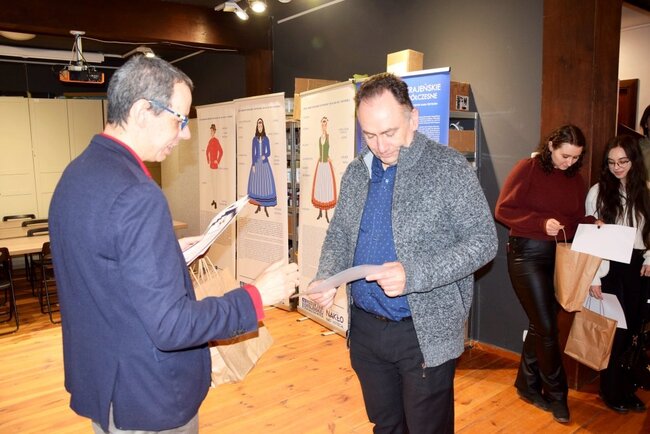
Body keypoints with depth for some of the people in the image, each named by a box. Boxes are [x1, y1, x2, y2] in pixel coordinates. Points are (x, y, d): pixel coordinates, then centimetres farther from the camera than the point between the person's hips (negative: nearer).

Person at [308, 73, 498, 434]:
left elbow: (483, 240, -14)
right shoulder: (355, 172, 5)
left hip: (425, 332, -5)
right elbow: (339, 234, 11)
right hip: (364, 327, 5)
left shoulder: (449, 167, -12)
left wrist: (413, 275, -26)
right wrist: (326, 277, -10)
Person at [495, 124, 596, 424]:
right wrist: (542, 222, -20)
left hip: (559, 256, 6)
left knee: (540, 324, 13)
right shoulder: (528, 169, -8)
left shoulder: (575, 179, 10)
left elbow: (577, 219, 15)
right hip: (527, 253, -6)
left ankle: (527, 385, 30)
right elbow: (503, 210, -11)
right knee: (546, 326, -3)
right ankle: (556, 394, 16)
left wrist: (592, 224, -6)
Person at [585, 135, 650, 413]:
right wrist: (593, 277, -11)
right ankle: (612, 392, 19)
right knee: (615, 331, 1)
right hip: (610, 267, -4)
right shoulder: (598, 191, -4)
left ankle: (626, 388, 27)